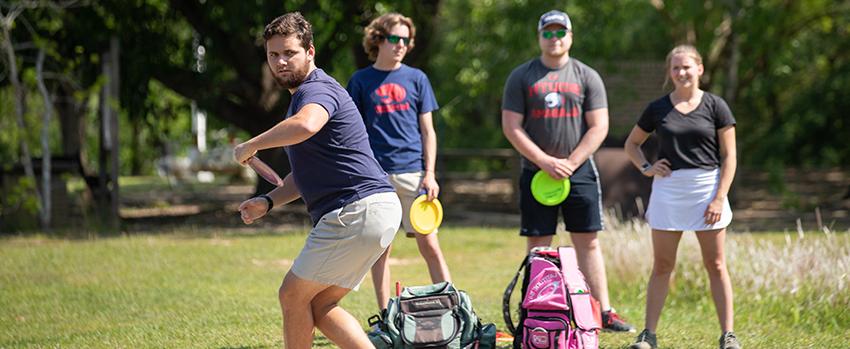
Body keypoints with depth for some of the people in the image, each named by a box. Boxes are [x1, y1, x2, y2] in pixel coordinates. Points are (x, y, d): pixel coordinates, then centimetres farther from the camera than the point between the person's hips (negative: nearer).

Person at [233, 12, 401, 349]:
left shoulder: (316, 90, -12)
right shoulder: (304, 94, 22)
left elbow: (305, 125, -39)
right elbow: (310, 171, 30)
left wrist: (250, 146, -24)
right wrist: (268, 201, 15)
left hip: (357, 211, -11)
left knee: (293, 295, 0)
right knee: (319, 306, 13)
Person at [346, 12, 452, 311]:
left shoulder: (416, 79, 8)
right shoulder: (361, 81, 6)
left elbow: (427, 131, 8)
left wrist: (429, 174, -2)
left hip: (412, 173, 0)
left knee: (429, 245, -4)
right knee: (380, 249, 3)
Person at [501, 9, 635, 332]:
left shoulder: (587, 77, 6)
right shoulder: (521, 77, 4)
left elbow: (599, 127, 1)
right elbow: (511, 127, -1)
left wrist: (569, 164, -9)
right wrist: (545, 162, -10)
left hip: (579, 171, 1)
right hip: (536, 172, -1)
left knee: (588, 242, 2)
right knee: (538, 245, 0)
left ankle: (604, 311, 2)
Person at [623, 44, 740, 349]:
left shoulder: (715, 106, 0)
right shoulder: (658, 109, 6)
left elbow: (729, 156, 0)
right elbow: (631, 144, 19)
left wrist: (720, 198, -9)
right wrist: (645, 167, 0)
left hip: (707, 188, -1)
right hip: (668, 190, 2)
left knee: (715, 265, 2)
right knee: (662, 266, 4)